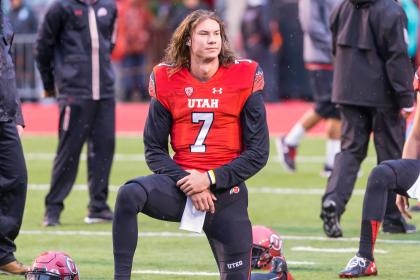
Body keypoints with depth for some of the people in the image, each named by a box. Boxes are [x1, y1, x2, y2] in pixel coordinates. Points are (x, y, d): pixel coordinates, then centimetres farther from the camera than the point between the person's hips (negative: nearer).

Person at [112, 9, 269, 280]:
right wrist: (186, 180, -13)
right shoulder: (168, 80, 1)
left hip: (226, 191, 0)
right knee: (129, 195, -30)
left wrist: (210, 179, -13)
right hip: (181, 182, 0)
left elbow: (258, 153, -4)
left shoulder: (243, 78, -4)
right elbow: (154, 150, 4)